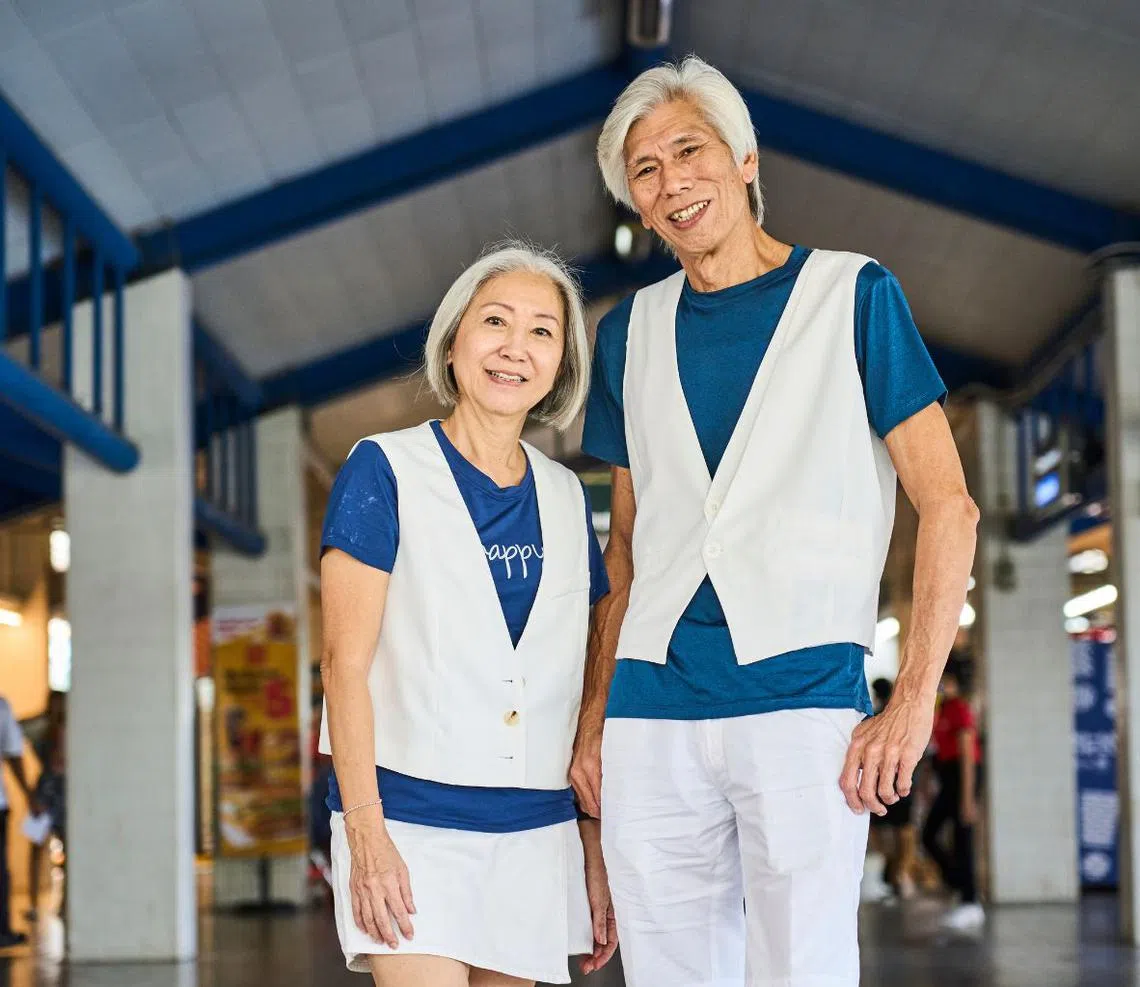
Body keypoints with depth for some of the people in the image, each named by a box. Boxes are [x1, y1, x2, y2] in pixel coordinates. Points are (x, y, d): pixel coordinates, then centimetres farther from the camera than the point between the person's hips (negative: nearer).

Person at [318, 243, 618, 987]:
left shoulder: (567, 499, 12)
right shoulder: (386, 470, -1)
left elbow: (577, 692, 14)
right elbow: (346, 665, -7)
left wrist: (595, 848, 11)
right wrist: (365, 830, -14)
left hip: (536, 836, 5)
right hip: (412, 824, -4)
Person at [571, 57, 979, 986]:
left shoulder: (853, 295, 4)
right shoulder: (631, 331, 15)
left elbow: (948, 506, 0)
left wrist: (915, 698, -10)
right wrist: (594, 718, 12)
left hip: (801, 699, -4)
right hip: (651, 714, 4)